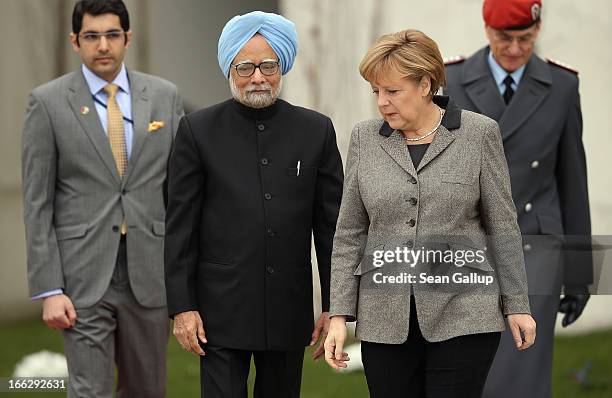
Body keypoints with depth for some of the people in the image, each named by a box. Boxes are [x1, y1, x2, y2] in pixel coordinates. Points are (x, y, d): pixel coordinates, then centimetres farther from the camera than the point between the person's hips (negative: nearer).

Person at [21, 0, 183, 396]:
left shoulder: (164, 96, 5)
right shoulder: (48, 102, -2)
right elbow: (37, 204, -3)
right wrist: (48, 289, -9)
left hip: (149, 273, 3)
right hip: (83, 276, -3)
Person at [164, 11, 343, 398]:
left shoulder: (316, 131, 4)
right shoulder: (198, 130, 0)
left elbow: (331, 225, 6)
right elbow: (180, 225, 0)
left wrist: (334, 307, 3)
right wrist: (182, 306, -5)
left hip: (289, 311, 2)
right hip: (222, 309, -2)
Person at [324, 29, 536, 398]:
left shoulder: (479, 133, -2)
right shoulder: (365, 138, 5)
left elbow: (502, 225, 1)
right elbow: (350, 233, 7)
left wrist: (517, 305, 1)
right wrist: (340, 315, 1)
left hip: (463, 316, -3)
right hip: (385, 320, 3)